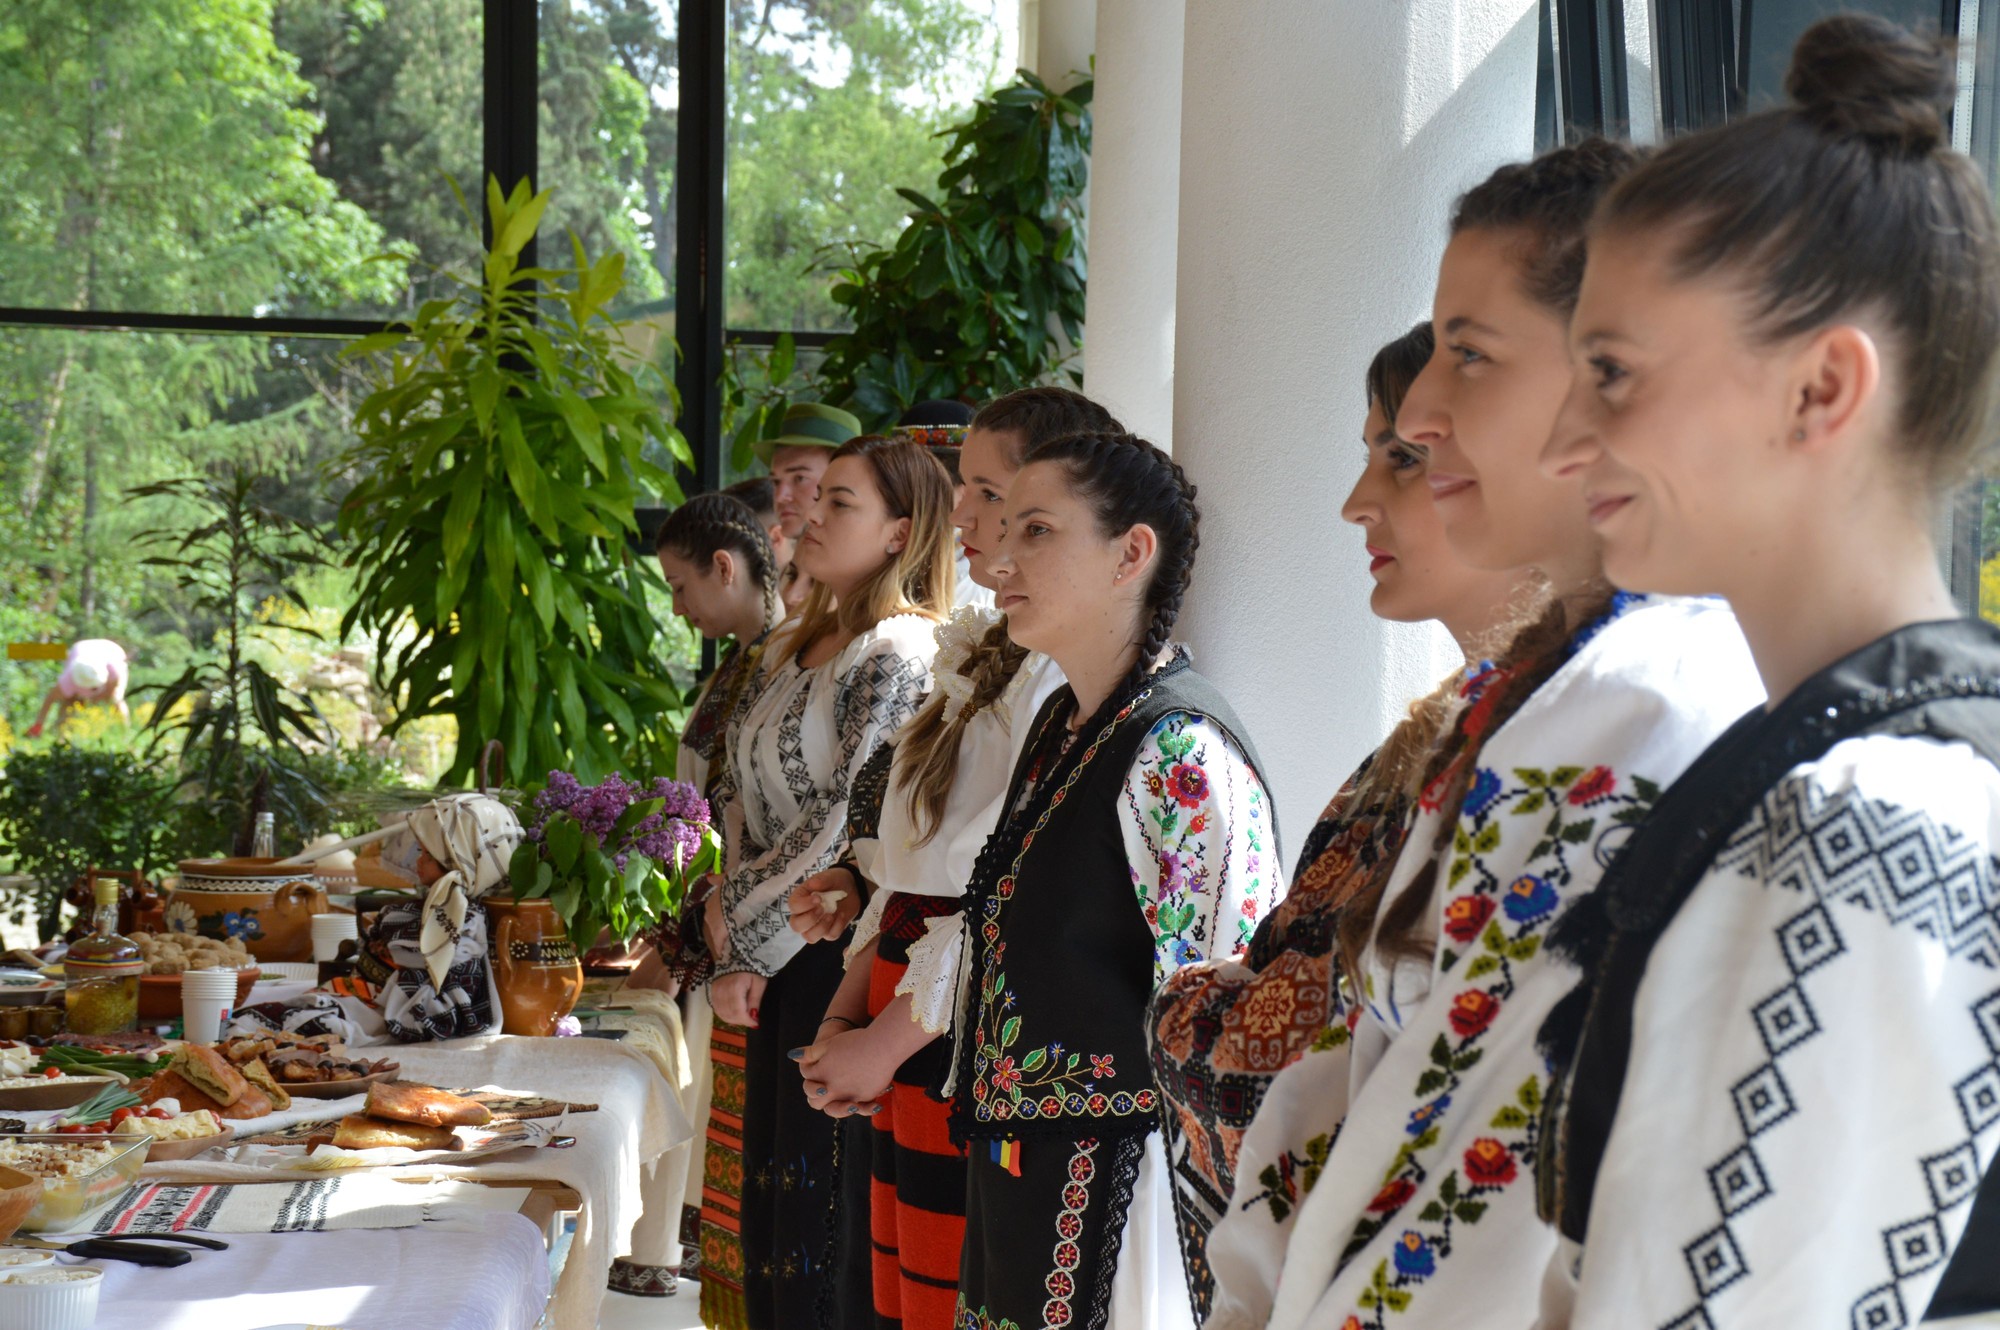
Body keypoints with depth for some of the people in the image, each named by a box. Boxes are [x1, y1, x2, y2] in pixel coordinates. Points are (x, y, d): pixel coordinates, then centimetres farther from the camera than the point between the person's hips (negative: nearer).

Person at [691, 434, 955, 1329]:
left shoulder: (900, 655, -13)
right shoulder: (790, 651, 14)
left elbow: (847, 824, -18)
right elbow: (742, 798, 14)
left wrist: (735, 912, -7)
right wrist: (738, 955, 1)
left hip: (847, 961, -8)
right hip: (779, 962, 8)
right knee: (771, 1182, 13)